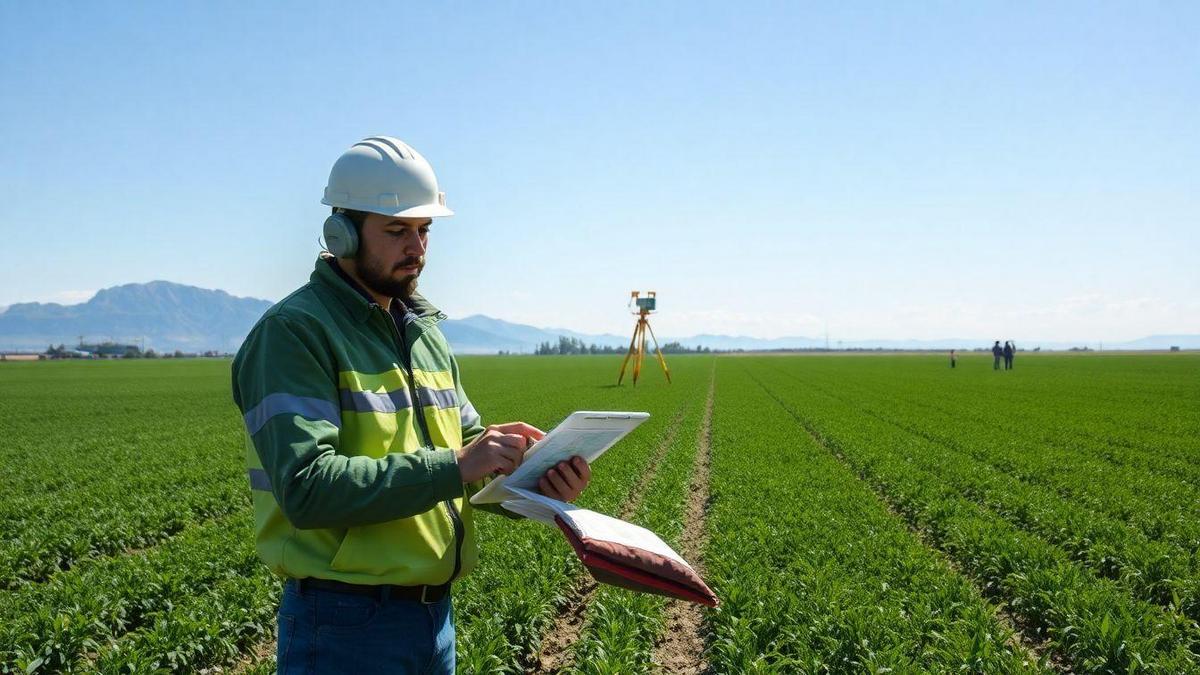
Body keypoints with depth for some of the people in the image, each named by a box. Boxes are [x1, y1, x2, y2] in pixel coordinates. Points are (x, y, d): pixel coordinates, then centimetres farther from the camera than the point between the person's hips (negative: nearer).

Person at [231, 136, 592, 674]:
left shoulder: (425, 332, 11)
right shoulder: (293, 332, -14)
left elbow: (467, 448, 13)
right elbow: (307, 488, -25)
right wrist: (453, 467, -27)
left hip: (436, 611, 8)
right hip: (344, 624, -7)